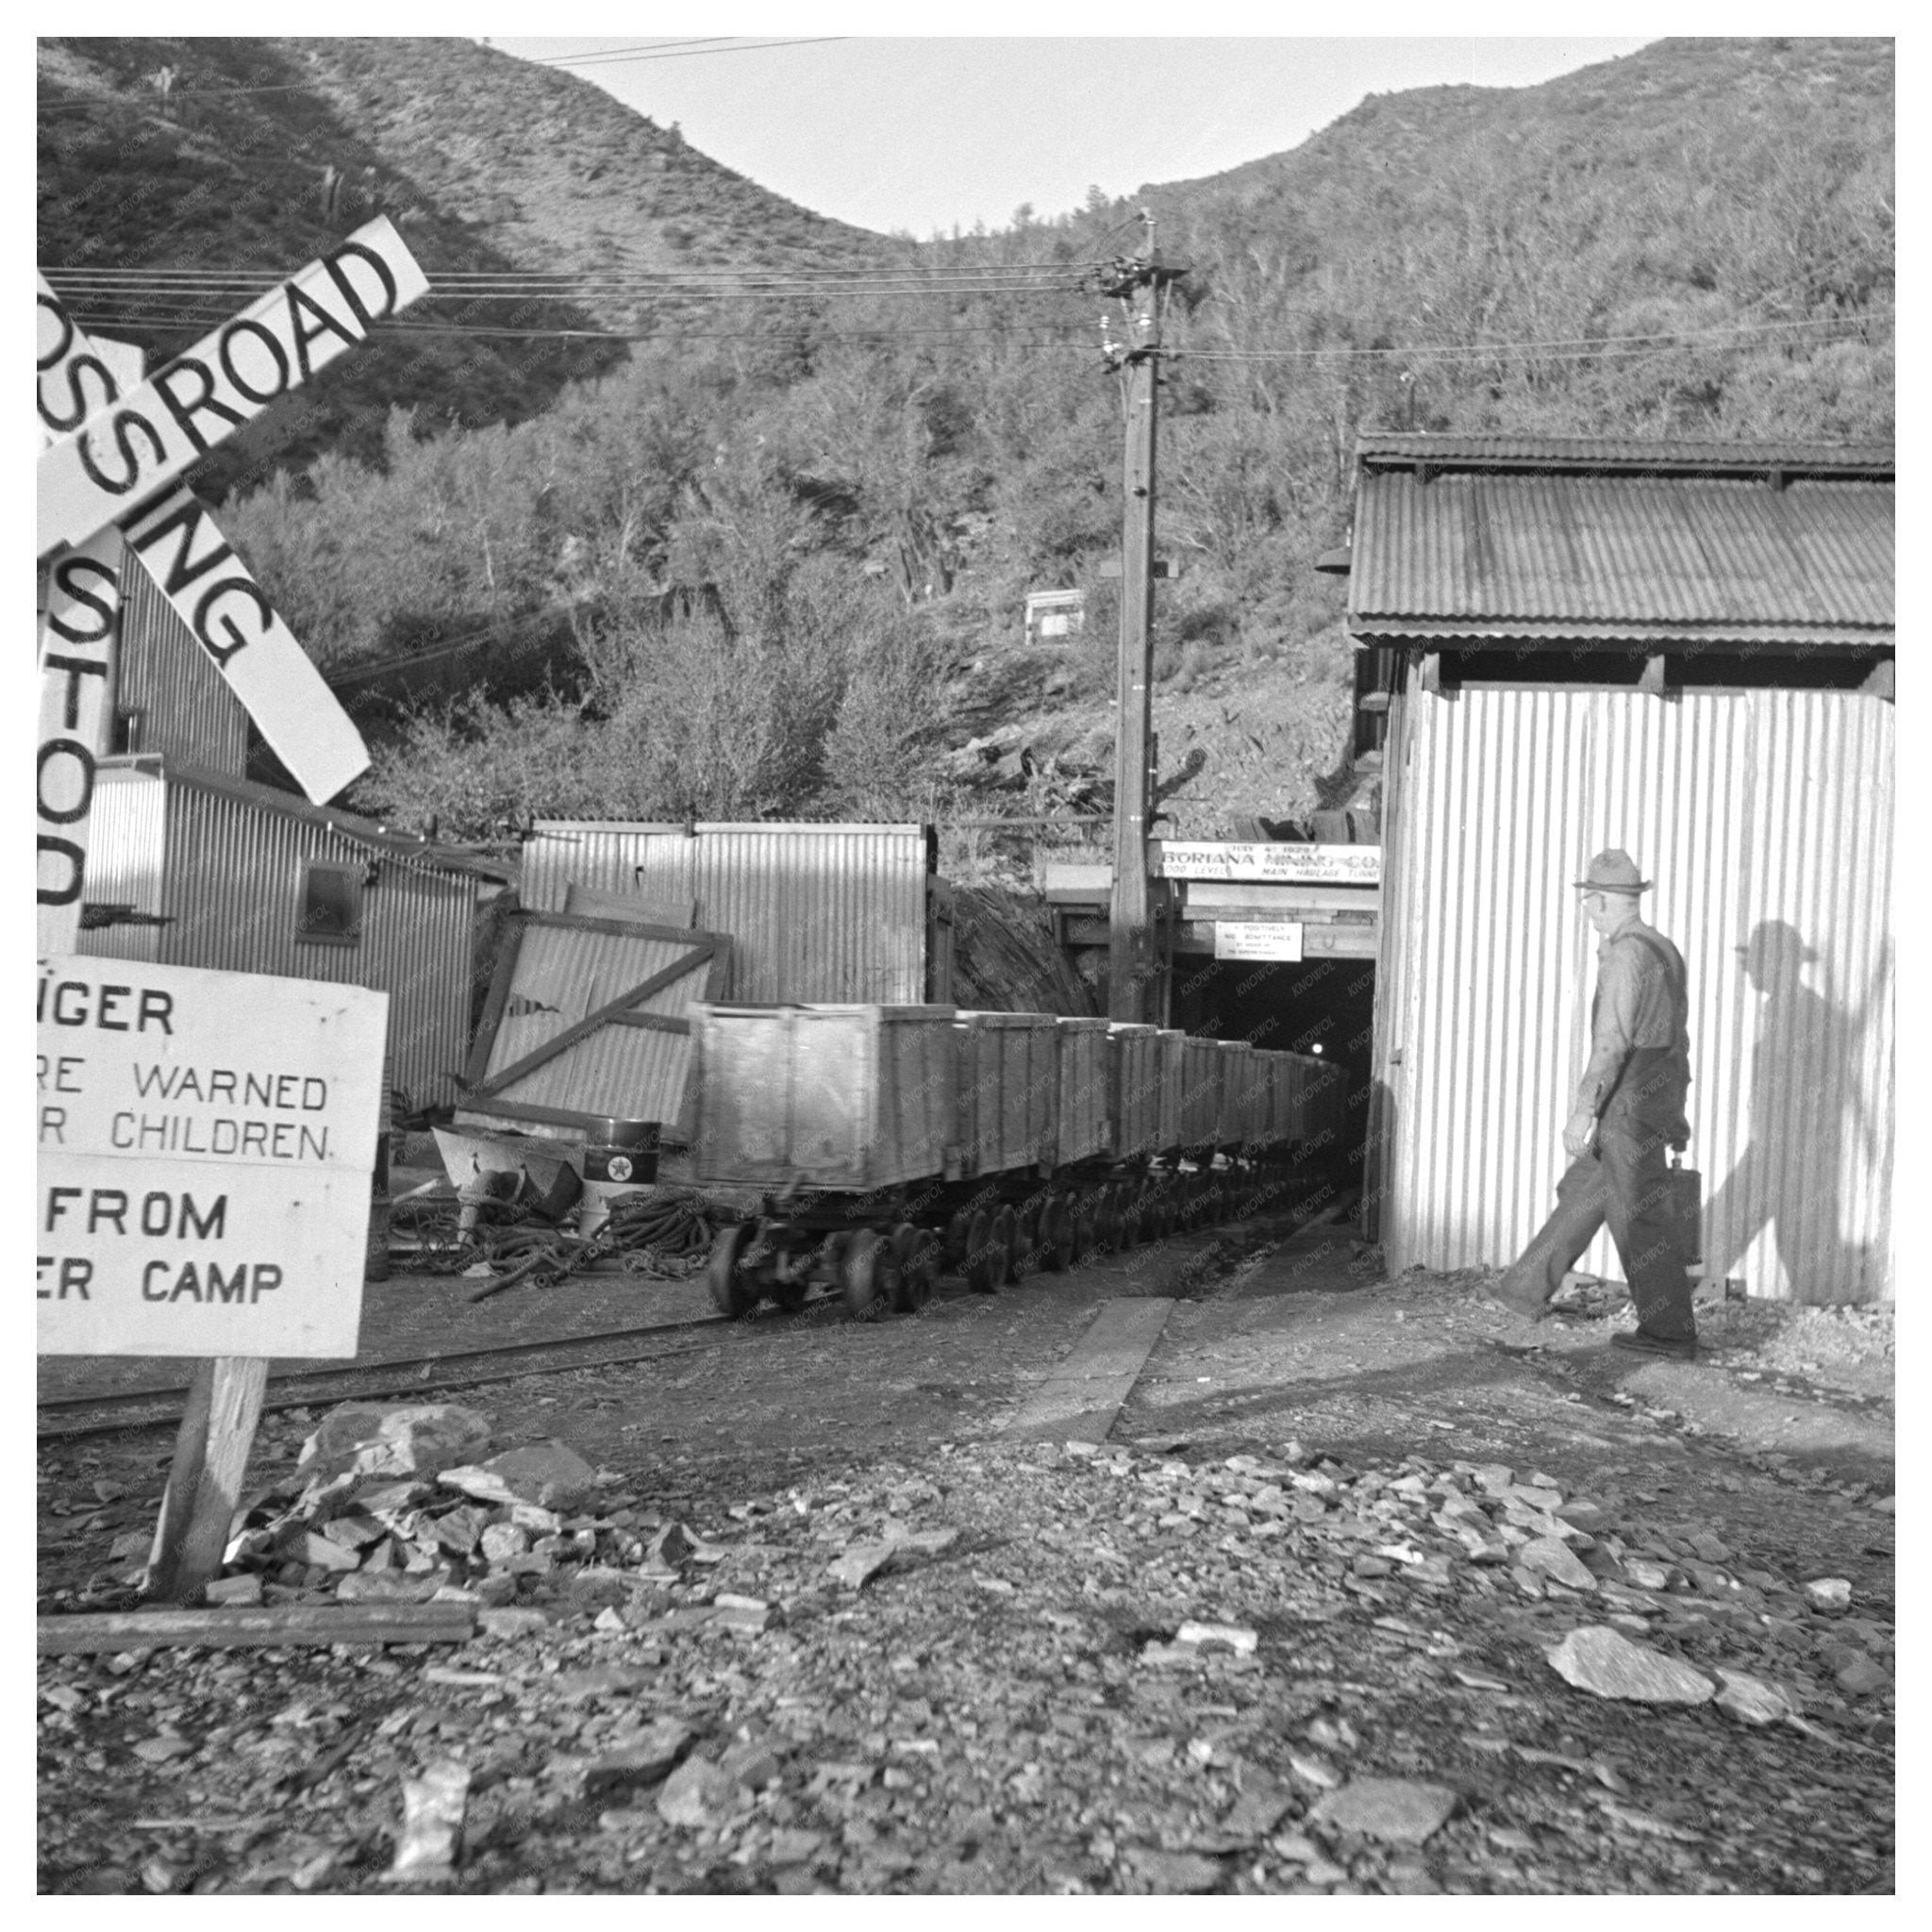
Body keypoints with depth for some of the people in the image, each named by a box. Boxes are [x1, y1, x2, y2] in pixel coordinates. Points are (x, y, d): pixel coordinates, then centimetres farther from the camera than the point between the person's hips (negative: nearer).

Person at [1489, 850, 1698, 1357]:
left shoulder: (1626, 954, -17)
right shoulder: (1663, 949, 15)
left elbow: (1611, 1041, -22)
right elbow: (1677, 1036, 19)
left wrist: (1583, 1111, -20)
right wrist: (1677, 1111, 25)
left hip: (1630, 1102, -10)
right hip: (1657, 1099, 10)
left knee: (1640, 1215, -1)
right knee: (1582, 1193, 15)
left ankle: (1670, 1331, 8)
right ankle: (1527, 1291, 24)